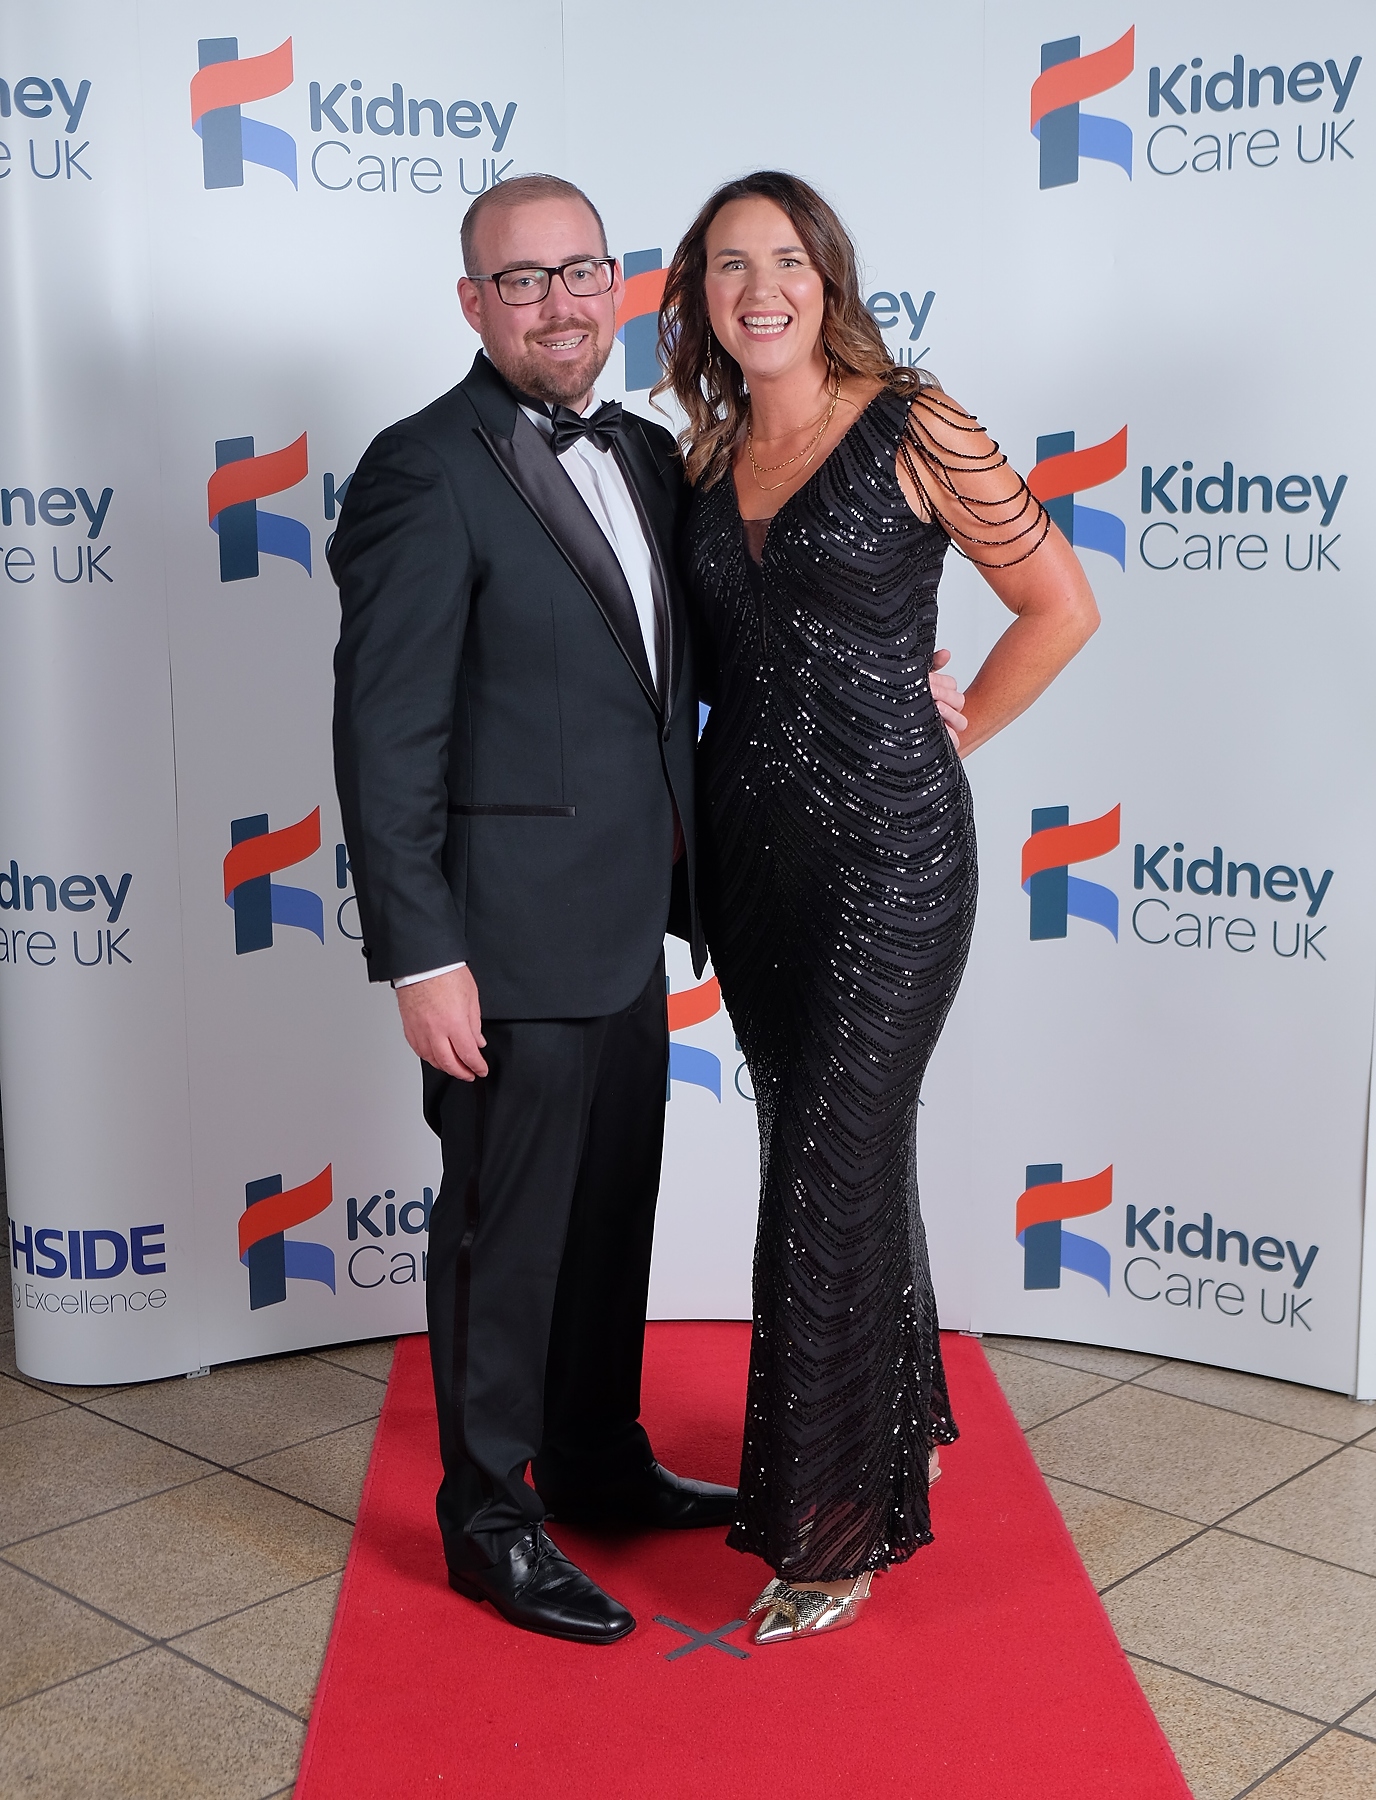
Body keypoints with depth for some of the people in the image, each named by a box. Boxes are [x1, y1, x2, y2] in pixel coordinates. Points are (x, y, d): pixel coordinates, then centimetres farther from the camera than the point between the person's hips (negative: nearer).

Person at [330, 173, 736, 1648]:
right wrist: (421, 959, -19)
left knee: (612, 1212, 20)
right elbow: (384, 739, -17)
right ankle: (486, 1519, 25)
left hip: (626, 929, 8)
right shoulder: (426, 473, -14)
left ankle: (596, 1459, 39)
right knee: (504, 1233, 6)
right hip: (513, 941, -8)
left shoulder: (645, 457, 10)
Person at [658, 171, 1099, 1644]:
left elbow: (1061, 604, -3)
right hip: (749, 846, 6)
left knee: (829, 1172, -4)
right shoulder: (708, 453, 9)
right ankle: (898, 1430, 34)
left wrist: (947, 731, -2)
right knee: (831, 1149, 15)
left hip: (885, 851, -6)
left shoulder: (911, 426, -7)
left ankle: (838, 1524, 11)